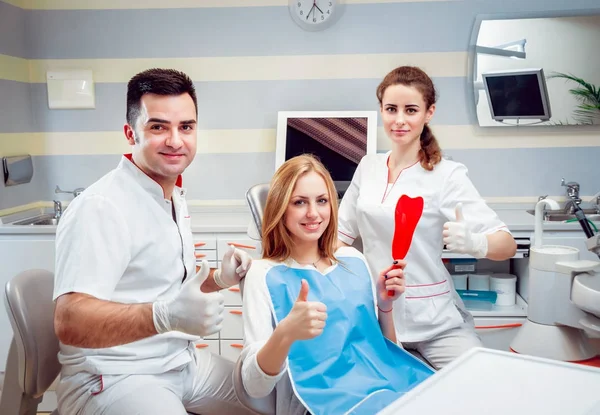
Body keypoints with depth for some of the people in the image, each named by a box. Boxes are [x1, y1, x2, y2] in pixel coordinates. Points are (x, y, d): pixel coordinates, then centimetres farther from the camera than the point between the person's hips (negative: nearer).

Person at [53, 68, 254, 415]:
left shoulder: (174, 196, 8)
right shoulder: (101, 207, -22)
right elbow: (70, 323, -32)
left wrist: (218, 278, 2)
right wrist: (167, 315, -46)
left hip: (182, 361, 9)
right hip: (114, 377, -9)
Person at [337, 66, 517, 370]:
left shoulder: (446, 174, -11)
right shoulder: (367, 167, 4)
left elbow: (508, 244, -15)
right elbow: (342, 231, 13)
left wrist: (472, 242, -37)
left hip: (433, 320, -3)